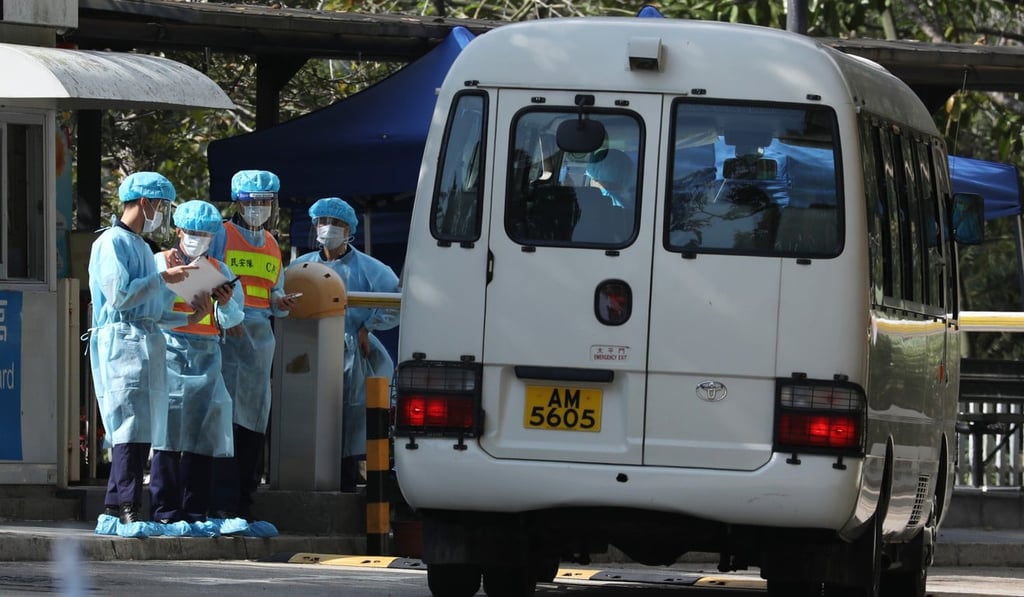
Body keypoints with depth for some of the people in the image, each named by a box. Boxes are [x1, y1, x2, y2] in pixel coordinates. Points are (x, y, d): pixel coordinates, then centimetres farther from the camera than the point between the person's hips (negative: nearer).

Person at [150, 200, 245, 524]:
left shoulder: (219, 270, 17)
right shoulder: (162, 263, 5)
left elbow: (233, 319, 9)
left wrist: (226, 305, -13)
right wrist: (190, 319, -21)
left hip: (207, 356, 4)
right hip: (171, 352, -4)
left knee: (202, 434, -1)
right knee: (169, 430, -10)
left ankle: (195, 509, 1)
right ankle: (165, 508, -8)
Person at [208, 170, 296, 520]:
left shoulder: (272, 246, 20)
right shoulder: (221, 237, 2)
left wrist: (280, 304, 3)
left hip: (260, 336, 6)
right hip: (227, 335, -6)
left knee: (255, 421, 4)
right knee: (227, 419, -12)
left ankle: (244, 502, 8)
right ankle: (222, 503, -14)